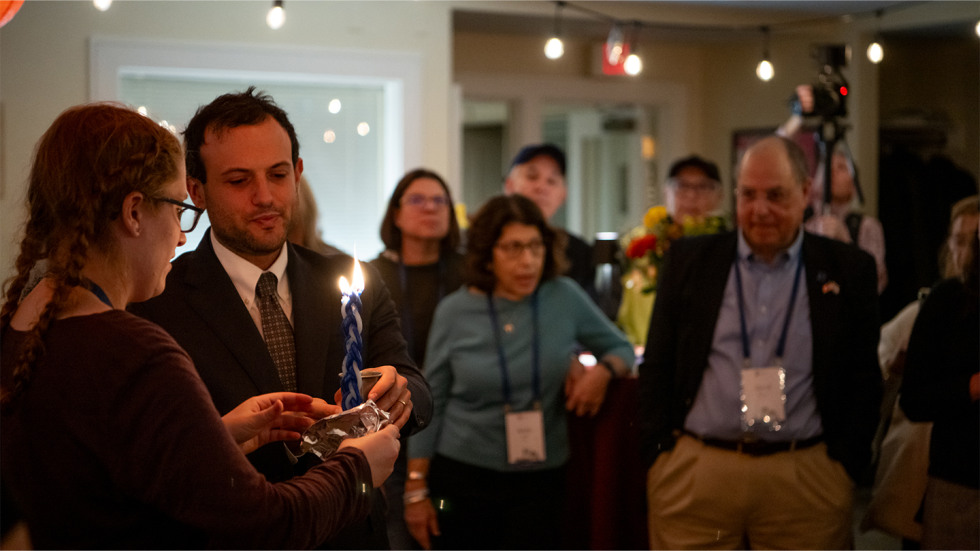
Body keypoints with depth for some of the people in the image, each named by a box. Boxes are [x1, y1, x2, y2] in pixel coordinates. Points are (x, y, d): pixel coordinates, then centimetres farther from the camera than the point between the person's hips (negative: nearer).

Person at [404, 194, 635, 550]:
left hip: (539, 480, 0)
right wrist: (416, 490, 2)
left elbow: (621, 348, 12)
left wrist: (603, 370, -11)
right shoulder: (454, 311, -3)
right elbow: (430, 405, 3)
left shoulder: (565, 298, -2)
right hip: (462, 477, 0)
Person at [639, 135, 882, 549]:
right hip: (693, 473, 1)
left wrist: (845, 464, 0)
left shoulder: (848, 270, 4)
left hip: (806, 478, 0)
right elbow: (657, 367, 8)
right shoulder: (689, 260, 7)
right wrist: (658, 454, 2)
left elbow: (863, 380, 6)